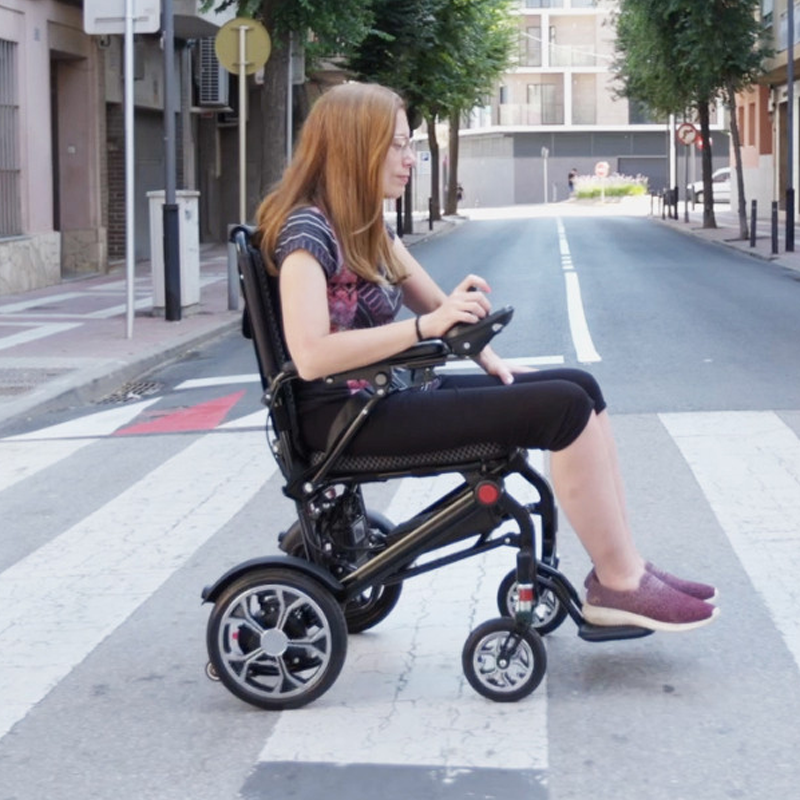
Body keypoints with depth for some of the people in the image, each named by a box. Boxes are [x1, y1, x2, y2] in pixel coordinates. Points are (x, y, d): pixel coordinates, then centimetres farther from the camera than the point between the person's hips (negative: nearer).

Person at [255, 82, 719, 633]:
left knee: (580, 386, 1)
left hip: (392, 393, 10)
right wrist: (426, 326, -28)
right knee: (563, 407, -18)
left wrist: (492, 362, 7)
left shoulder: (366, 226, 13)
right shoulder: (306, 228, -16)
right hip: (347, 416, -10)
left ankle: (622, 571, -1)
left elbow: (434, 302, 22)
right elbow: (311, 356, -28)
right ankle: (620, 584, -7)